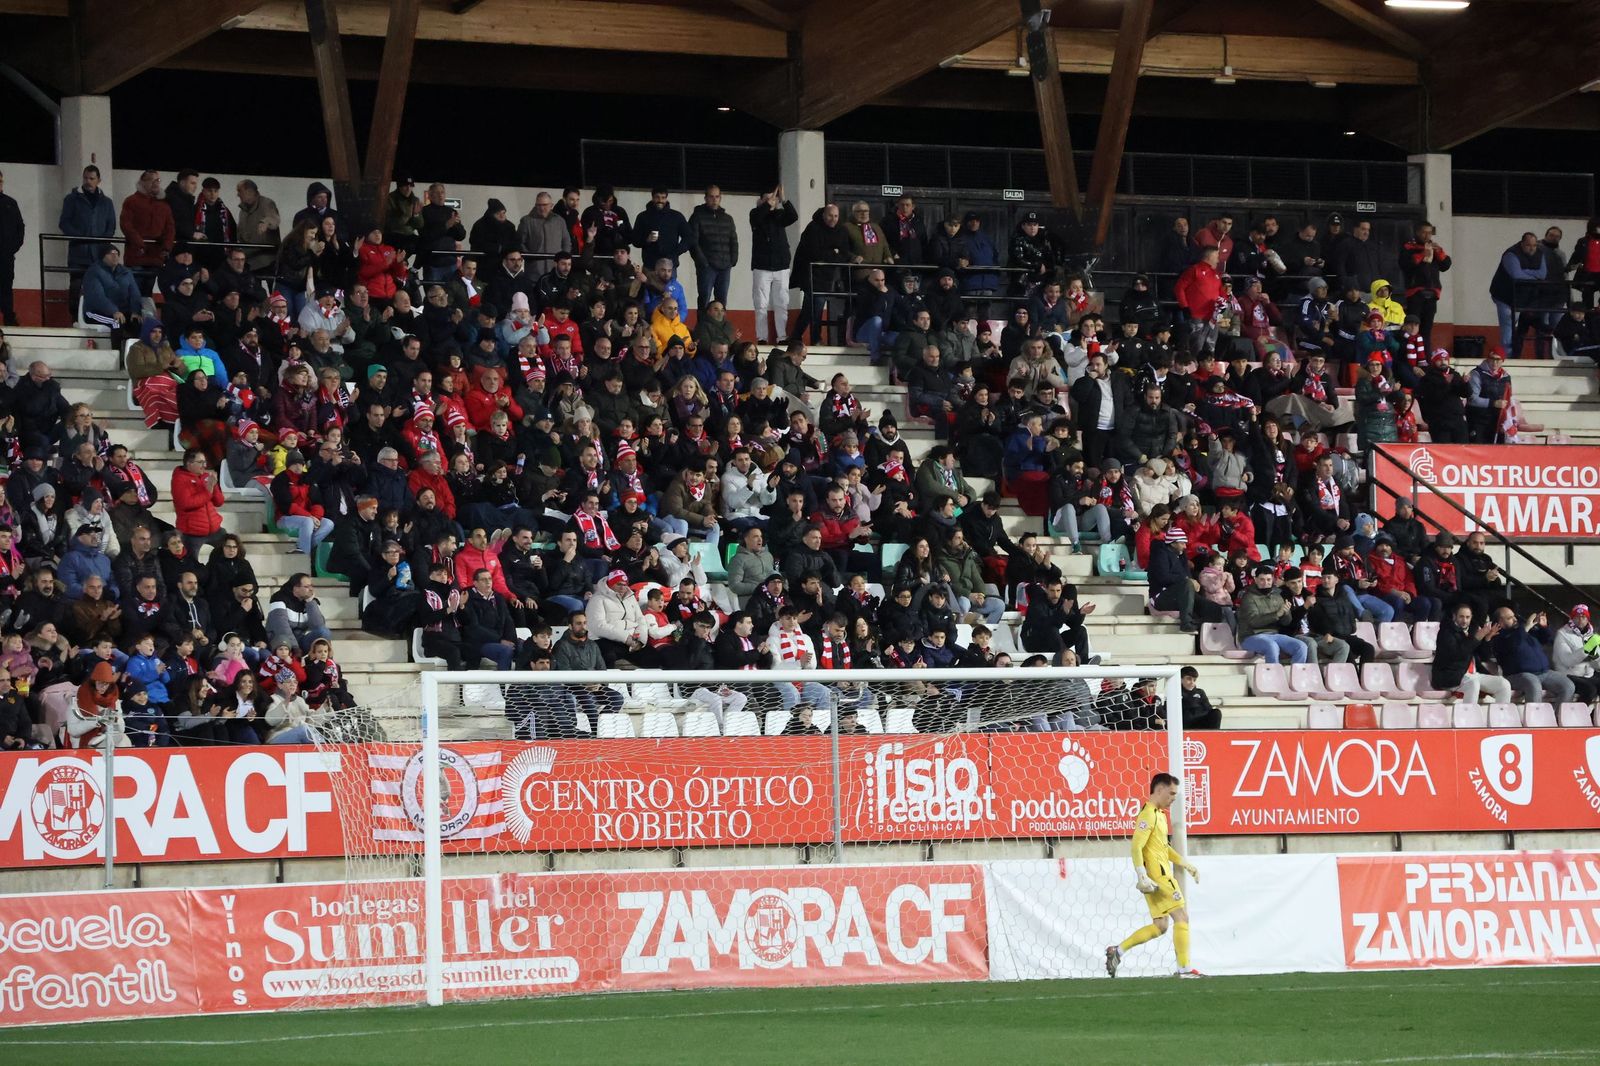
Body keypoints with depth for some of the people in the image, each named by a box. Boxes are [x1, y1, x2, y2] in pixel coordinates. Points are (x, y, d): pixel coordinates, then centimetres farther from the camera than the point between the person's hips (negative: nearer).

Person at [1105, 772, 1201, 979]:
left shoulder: (1159, 814, 19)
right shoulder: (1149, 814, -13)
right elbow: (1136, 847, -20)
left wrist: (1186, 864, 27)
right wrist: (1142, 876, -27)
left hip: (1161, 874, 10)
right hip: (1157, 875, -10)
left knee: (1160, 925, 9)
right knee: (1181, 916, -7)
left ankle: (1118, 951, 8)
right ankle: (1184, 968, -5)